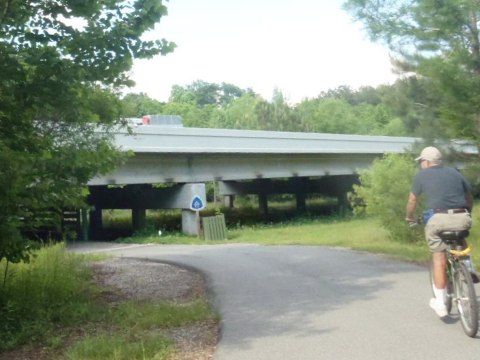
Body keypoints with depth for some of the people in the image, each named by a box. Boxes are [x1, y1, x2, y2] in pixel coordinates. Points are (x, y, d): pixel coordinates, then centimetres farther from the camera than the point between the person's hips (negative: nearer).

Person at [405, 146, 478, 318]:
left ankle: (440, 303, 9)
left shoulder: (422, 175, 12)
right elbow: (470, 198, 29)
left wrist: (410, 218, 36)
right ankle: (468, 268, 20)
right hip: (462, 218, 3)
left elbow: (412, 201, 18)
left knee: (439, 259, 7)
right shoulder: (454, 172, 21)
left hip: (438, 219, -3)